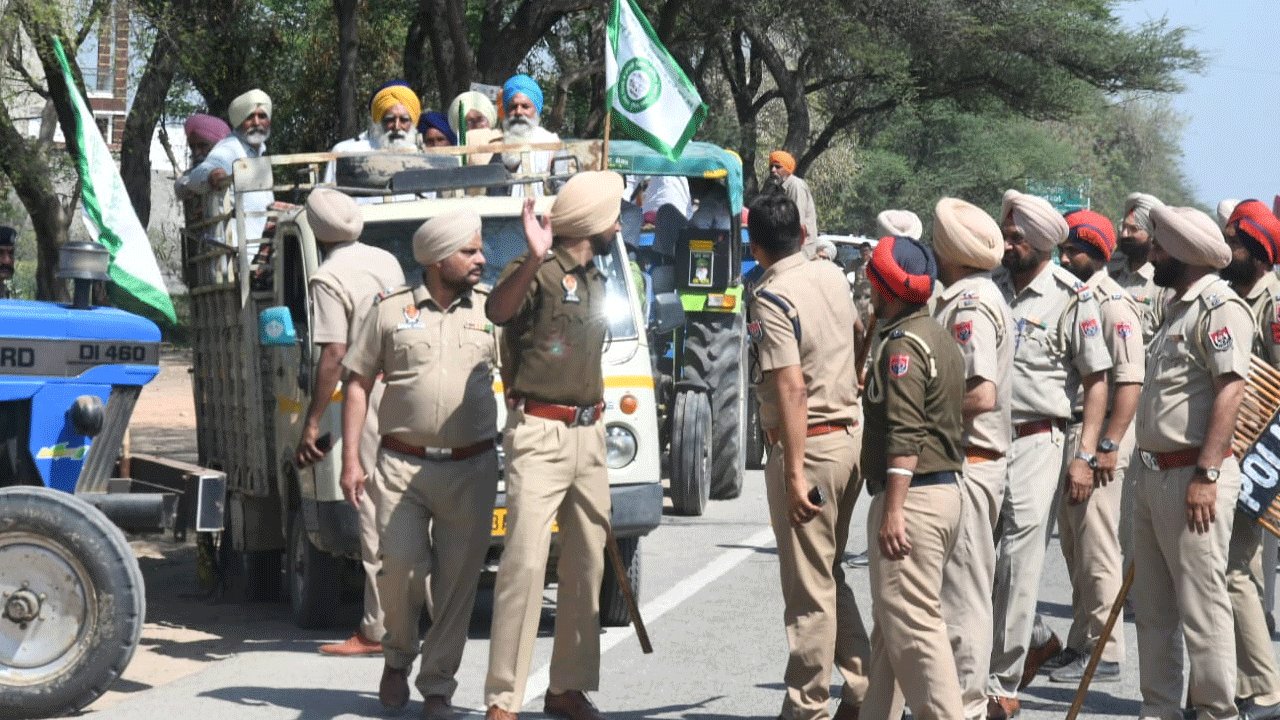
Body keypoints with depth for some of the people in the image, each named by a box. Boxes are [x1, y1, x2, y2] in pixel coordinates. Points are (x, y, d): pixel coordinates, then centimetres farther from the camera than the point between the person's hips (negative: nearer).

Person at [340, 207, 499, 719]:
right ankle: (398, 657, 17)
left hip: (472, 468, 2)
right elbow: (358, 385, 7)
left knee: (457, 580, 1)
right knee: (402, 566, -11)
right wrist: (350, 460, 1)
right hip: (403, 465, -1)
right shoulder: (390, 311, 5)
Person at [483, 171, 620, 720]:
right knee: (525, 562, -13)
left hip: (588, 435, 8)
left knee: (586, 563, 10)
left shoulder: (594, 281, 17)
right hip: (539, 434, -8)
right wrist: (534, 262, -45)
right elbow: (498, 311, -31)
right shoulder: (538, 273, -9)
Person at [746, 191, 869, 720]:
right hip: (853, 433, 8)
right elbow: (859, 335, 27)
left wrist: (795, 473, -23)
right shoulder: (833, 277, 7)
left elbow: (792, 388, -23)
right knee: (830, 573, 18)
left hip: (808, 444, -8)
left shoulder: (771, 299, -16)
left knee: (809, 587, -1)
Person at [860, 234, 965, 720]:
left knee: (910, 623, -12)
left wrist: (893, 510, -23)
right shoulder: (937, 337, 18)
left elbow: (904, 436, -21)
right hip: (946, 488, 11)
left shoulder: (903, 343, -13)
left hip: (912, 497, -11)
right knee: (891, 624, 16)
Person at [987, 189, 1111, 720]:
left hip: (1037, 442, -5)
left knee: (1018, 564, -4)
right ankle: (1031, 643, 29)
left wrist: (1085, 457, -10)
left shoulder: (1072, 298, -5)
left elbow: (1096, 380, -4)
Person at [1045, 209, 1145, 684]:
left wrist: (1109, 445, -23)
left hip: (1096, 441, -9)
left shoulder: (1112, 304, -11)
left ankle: (1103, 653, -2)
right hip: (1064, 438, 9)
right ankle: (1080, 644, 21)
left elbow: (1129, 380, -18)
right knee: (1075, 550, 13)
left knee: (1097, 550, -6)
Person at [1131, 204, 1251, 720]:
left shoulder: (1220, 306, -12)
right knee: (1151, 605, 14)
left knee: (1202, 604, -8)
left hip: (1192, 475, -10)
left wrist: (1207, 474, -26)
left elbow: (1230, 389, -21)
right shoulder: (1177, 308, 18)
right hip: (1152, 473, 10)